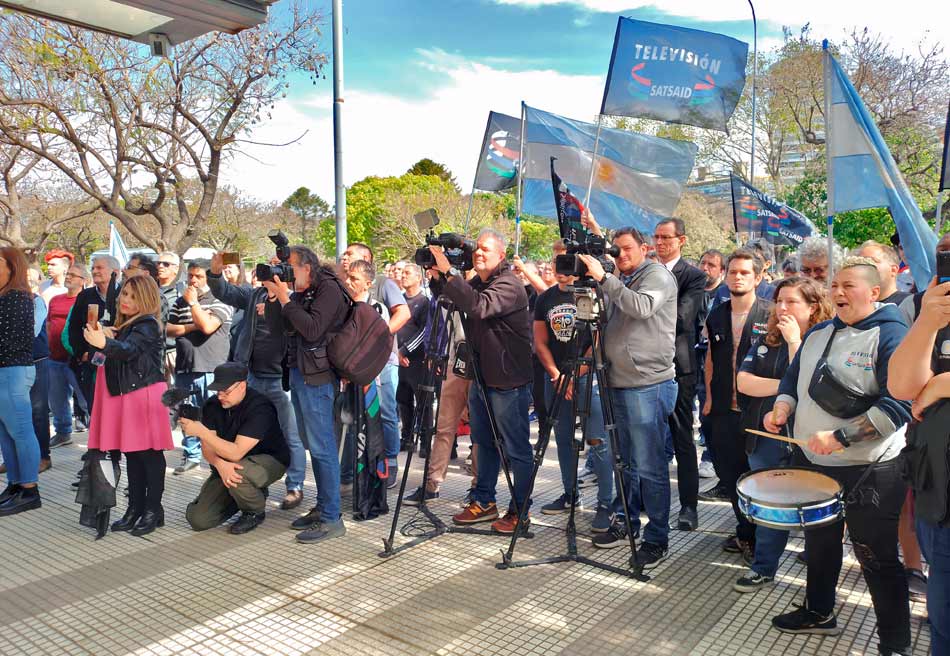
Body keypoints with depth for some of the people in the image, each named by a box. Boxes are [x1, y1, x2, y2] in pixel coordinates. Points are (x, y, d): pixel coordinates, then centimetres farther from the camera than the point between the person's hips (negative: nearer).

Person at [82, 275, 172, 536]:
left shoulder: (148, 324, -9)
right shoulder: (123, 325, 17)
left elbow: (129, 349, -27)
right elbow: (118, 355, 17)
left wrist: (105, 343, -45)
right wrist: (108, 338, -1)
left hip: (145, 394, -9)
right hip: (126, 394, 9)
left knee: (149, 452, -3)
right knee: (131, 453, 12)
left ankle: (153, 510, 4)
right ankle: (135, 508, 20)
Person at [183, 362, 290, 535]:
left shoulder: (260, 408, -27)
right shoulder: (212, 405, -7)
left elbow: (236, 453, -34)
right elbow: (207, 447, -11)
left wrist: (201, 431, -40)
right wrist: (220, 464, -34)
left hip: (269, 460, -6)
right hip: (226, 465, 6)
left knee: (238, 472, -40)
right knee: (197, 519, -5)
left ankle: (255, 512, -7)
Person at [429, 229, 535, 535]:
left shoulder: (509, 285, -16)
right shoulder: (476, 282, 10)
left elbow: (480, 306, -33)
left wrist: (450, 272, -32)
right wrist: (439, 276, -1)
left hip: (508, 381, -9)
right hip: (480, 377, 9)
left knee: (516, 449, 2)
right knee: (484, 443, 17)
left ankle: (520, 511, 13)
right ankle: (483, 502, 29)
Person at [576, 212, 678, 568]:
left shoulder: (658, 274, -5)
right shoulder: (620, 280, 19)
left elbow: (642, 307, -23)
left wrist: (603, 278, -25)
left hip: (649, 386, -8)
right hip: (620, 385, 8)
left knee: (650, 467, -4)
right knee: (627, 463, 17)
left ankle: (657, 540, 6)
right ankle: (624, 524, 29)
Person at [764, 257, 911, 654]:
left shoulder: (890, 336, -15)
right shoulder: (819, 333, 8)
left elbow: (900, 404, -25)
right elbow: (794, 377, 18)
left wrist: (840, 437, -28)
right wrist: (782, 408, -3)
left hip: (869, 471, -7)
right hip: (815, 462, 7)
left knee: (876, 558, 5)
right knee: (819, 543, 22)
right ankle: (818, 613, 41)